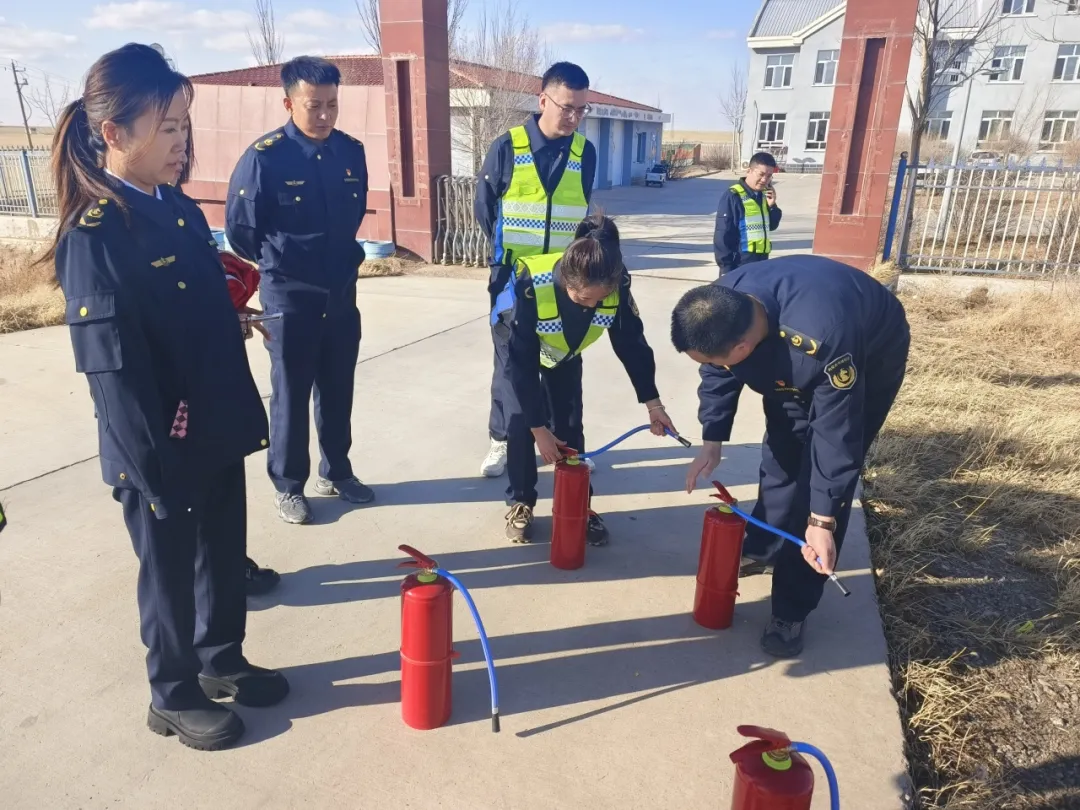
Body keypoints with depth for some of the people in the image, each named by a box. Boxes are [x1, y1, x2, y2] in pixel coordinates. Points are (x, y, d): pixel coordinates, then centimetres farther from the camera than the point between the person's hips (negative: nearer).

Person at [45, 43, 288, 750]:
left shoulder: (182, 209, 6)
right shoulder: (93, 236, -18)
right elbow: (114, 371, -19)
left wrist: (246, 413, 14)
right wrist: (153, 468, -18)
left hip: (218, 430, 7)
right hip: (162, 448, -7)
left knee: (226, 551, 20)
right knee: (170, 570, 12)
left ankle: (222, 660, 43)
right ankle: (174, 697, 34)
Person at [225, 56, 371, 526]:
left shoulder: (351, 152, 1)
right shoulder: (264, 157, -14)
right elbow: (240, 230, -5)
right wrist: (278, 265, 6)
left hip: (342, 293, 5)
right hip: (289, 298, -4)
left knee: (338, 390, 14)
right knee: (292, 394, 7)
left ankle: (336, 473, 31)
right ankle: (288, 486, 23)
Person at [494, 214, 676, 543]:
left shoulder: (617, 288, -34)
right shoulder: (532, 287, -43)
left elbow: (633, 344, -17)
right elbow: (522, 364, -34)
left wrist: (653, 403, -12)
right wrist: (539, 428, -29)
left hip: (566, 353, 3)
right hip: (520, 348, -2)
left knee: (570, 426, -1)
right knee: (519, 425, -9)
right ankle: (520, 505, 9)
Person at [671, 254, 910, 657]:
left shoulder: (822, 339, -47)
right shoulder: (723, 307, -28)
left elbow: (836, 434, -36)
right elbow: (718, 375, -8)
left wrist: (822, 520, -30)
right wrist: (712, 441, -11)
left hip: (870, 359, -6)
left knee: (819, 475, -10)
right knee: (780, 456, 12)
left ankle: (791, 611, 1)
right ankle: (762, 549, 35)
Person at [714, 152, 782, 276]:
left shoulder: (763, 195, 10)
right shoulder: (733, 196, -13)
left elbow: (771, 226, 17)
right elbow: (723, 235, -15)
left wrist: (772, 206, -2)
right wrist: (726, 268, -16)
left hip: (761, 263, 8)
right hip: (739, 266, -8)